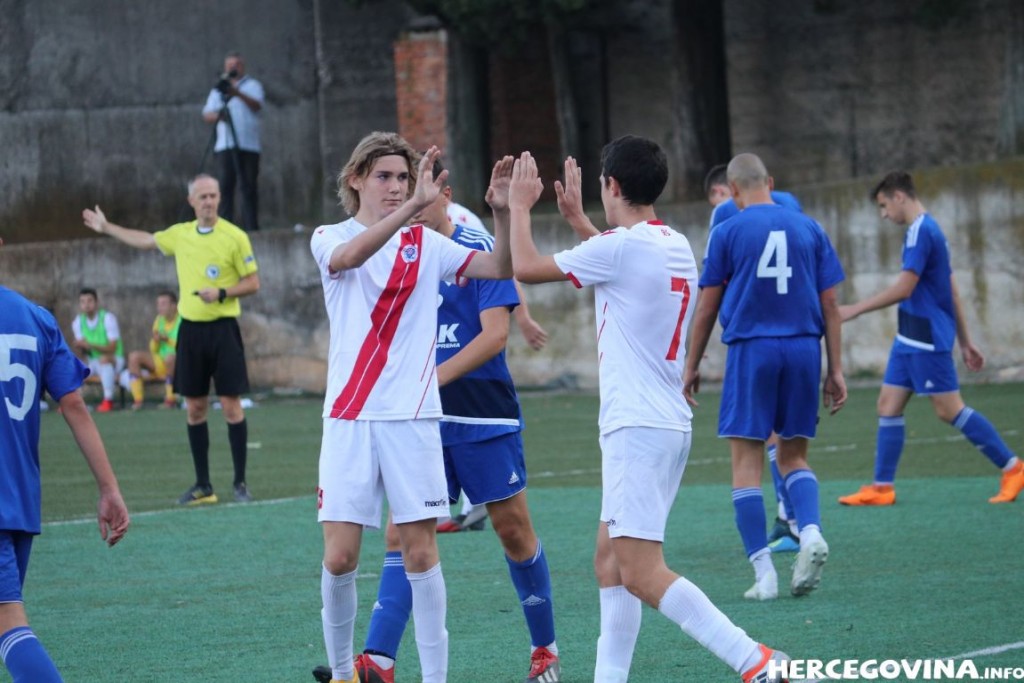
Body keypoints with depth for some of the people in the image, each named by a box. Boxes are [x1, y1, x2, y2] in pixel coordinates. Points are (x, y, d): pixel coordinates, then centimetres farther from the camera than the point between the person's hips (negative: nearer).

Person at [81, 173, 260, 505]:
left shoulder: (235, 237, -6)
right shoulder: (180, 234, 9)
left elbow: (253, 283, -3)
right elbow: (146, 240, 27)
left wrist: (222, 293, -19)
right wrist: (107, 228, 32)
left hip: (222, 328, -5)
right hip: (190, 329, 5)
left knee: (231, 405, -6)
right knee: (194, 408, 5)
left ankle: (240, 482, 1)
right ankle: (202, 486, 12)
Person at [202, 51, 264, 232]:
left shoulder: (253, 85, 10)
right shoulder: (218, 88, 19)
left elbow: (257, 105, -10)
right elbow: (207, 115, 11)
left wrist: (237, 93, -25)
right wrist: (216, 115, -13)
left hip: (249, 144, -2)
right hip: (226, 144, 2)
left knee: (249, 186, -4)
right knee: (226, 184, -6)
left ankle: (251, 227, -3)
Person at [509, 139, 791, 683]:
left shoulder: (621, 247, -15)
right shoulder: (676, 246, 12)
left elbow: (526, 268, -6)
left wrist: (520, 207, 10)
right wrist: (576, 219, 42)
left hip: (638, 428, -10)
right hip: (668, 424, 10)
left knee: (642, 574, -13)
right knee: (610, 558, 15)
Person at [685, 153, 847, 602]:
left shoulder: (729, 232, 0)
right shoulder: (808, 229, 8)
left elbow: (707, 307, 3)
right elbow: (830, 305, 7)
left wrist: (692, 366, 13)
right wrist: (835, 370, 12)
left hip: (751, 350, -3)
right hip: (804, 349, 3)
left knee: (747, 462, 2)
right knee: (793, 455, 16)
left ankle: (764, 573, -4)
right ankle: (811, 531, -12)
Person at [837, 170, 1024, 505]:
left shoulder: (921, 231, -15)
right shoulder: (928, 230, 16)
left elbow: (904, 287, -22)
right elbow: (952, 293, 19)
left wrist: (855, 310, -16)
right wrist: (965, 341, 22)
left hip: (927, 339, -10)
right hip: (911, 339, 10)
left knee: (949, 409, -6)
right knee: (888, 405, 6)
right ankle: (881, 487, 7)